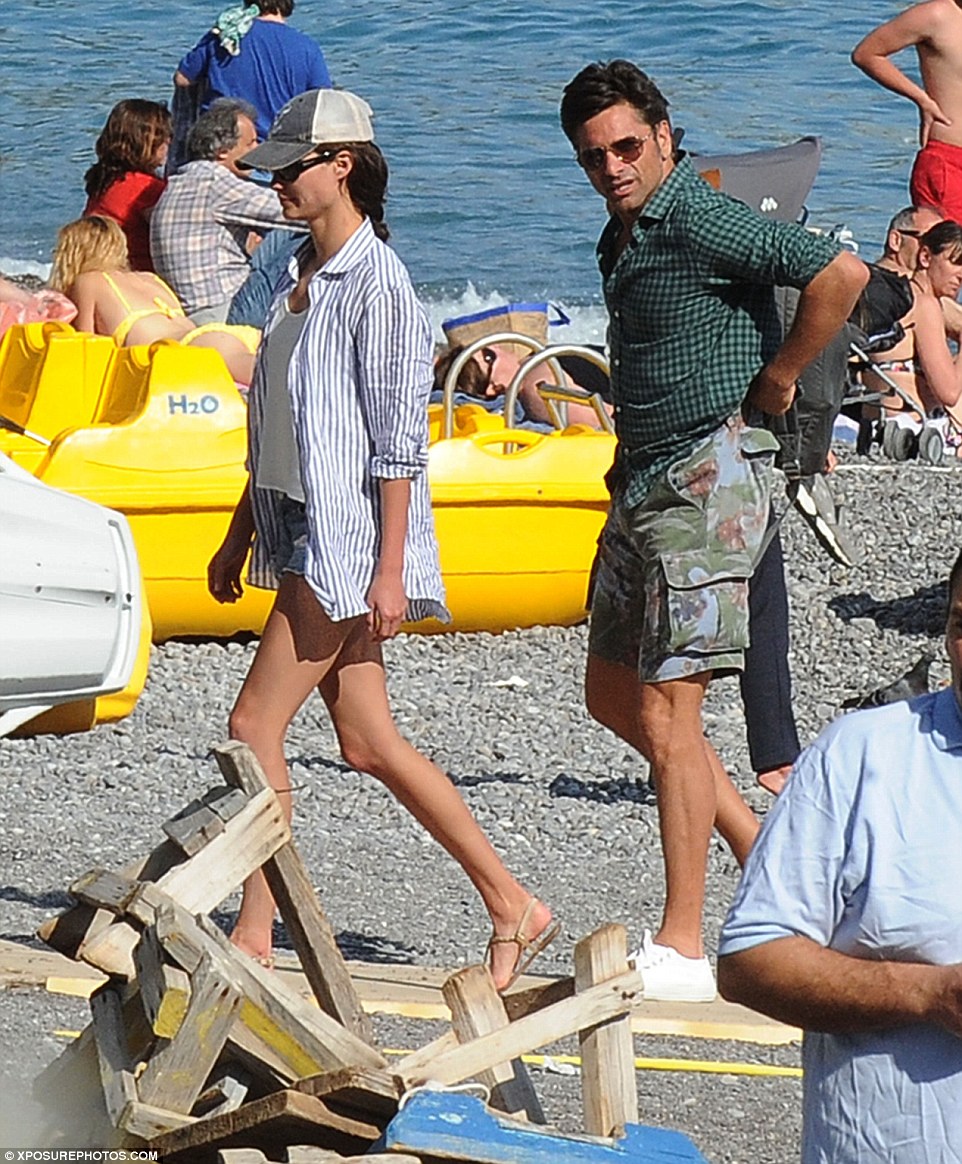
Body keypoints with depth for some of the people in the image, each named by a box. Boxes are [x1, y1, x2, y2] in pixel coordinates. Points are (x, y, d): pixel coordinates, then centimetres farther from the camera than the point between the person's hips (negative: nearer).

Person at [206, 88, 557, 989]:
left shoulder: (376, 283, -13)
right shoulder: (300, 277, 14)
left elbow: (397, 440, -16)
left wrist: (390, 570, -19)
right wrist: (240, 537, 22)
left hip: (350, 541, -9)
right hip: (301, 533, 9)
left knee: (254, 726, -8)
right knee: (368, 744, 8)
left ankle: (253, 933, 0)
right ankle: (511, 906, 14)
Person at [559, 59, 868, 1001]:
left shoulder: (702, 222, -15)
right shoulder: (623, 236, 13)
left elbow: (840, 274, -26)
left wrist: (775, 383, -14)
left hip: (709, 481, -10)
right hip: (641, 481, 10)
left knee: (665, 708, -9)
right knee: (613, 695, 14)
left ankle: (682, 948, -4)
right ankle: (760, 848, 24)